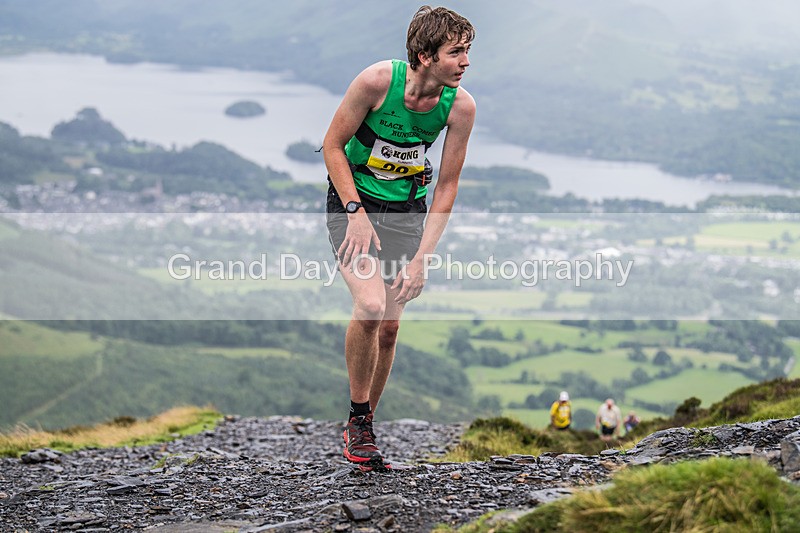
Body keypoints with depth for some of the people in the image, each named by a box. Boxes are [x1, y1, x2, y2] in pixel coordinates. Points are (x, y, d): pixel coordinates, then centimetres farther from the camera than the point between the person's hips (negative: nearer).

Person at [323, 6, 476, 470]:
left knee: (390, 328, 1)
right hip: (354, 202, -3)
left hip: (407, 209, 3)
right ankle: (359, 420, -6)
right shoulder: (378, 80, -23)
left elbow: (447, 186, -6)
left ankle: (363, 427, 21)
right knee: (371, 305, -24)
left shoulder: (461, 106, -14)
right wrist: (356, 213, -18)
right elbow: (333, 145, -10)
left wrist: (422, 258, -11)